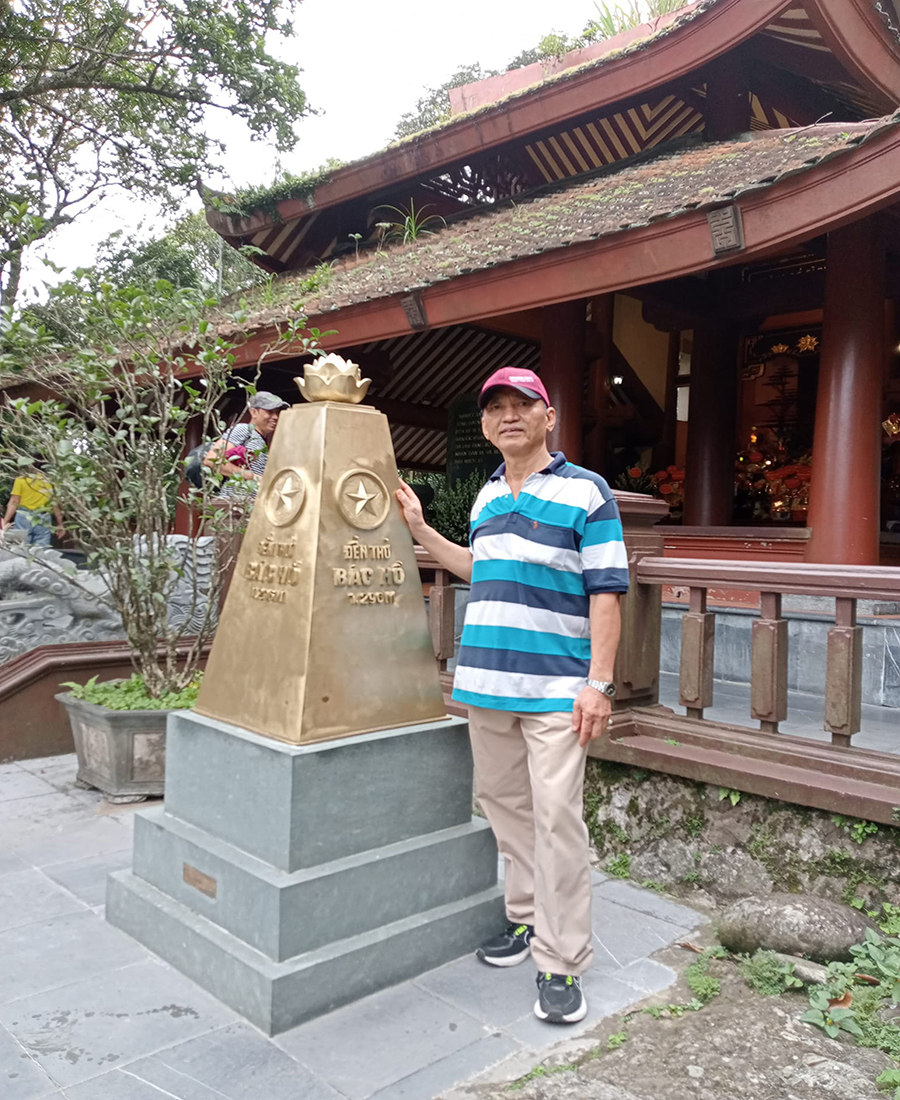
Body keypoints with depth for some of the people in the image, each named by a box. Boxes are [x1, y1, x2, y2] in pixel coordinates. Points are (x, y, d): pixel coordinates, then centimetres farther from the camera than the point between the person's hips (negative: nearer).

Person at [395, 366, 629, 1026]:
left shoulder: (585, 492, -5)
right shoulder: (487, 498, 13)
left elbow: (605, 594, -9)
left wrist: (598, 684, -16)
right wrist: (420, 531, 24)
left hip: (557, 691, -6)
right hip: (487, 684, 6)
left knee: (557, 818, -4)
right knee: (505, 806, 16)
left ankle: (563, 963, 8)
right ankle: (528, 918, 34)